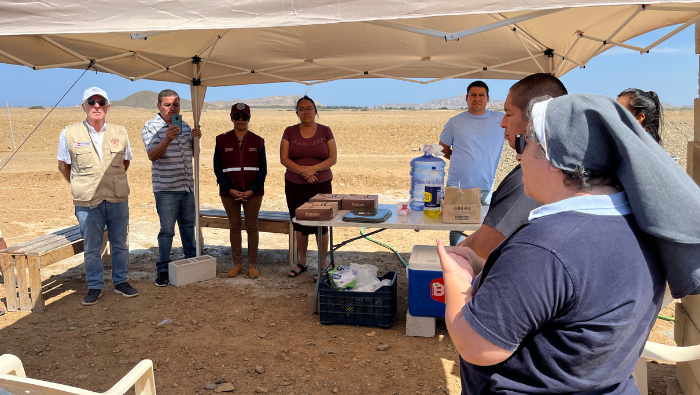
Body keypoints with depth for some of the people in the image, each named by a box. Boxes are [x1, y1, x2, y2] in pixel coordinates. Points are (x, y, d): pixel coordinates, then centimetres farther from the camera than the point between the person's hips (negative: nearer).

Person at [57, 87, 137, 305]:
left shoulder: (120, 132, 3)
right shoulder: (69, 134, -2)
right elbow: (63, 165, 10)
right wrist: (81, 186, 10)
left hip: (118, 199, 2)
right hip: (87, 201, -2)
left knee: (120, 243, 10)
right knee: (92, 247, 6)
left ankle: (121, 281, 26)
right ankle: (95, 287, 21)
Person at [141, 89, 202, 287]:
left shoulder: (185, 126, 13)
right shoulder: (151, 127, -5)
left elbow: (193, 153, 18)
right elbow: (152, 155, -17)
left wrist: (195, 138, -2)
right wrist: (167, 139, -33)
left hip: (187, 186, 6)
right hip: (166, 188, -6)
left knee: (188, 225, 16)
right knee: (167, 230, -3)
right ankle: (163, 270, 6)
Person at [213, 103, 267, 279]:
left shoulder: (257, 141, 3)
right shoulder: (222, 140, 3)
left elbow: (262, 169, 1)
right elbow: (217, 168, 0)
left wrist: (252, 190, -10)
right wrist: (230, 190, -11)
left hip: (253, 192, 0)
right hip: (229, 192, 1)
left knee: (252, 227, 4)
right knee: (234, 227, 8)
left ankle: (252, 264, 13)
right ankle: (237, 263, 20)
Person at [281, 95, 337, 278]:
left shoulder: (325, 131, 1)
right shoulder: (290, 132, 3)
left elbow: (333, 158, -4)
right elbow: (284, 158, -4)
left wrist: (313, 169, -19)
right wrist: (303, 171, -17)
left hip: (321, 185, -1)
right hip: (295, 186, 2)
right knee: (300, 224, 10)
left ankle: (323, 264, 13)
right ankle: (302, 262, 26)